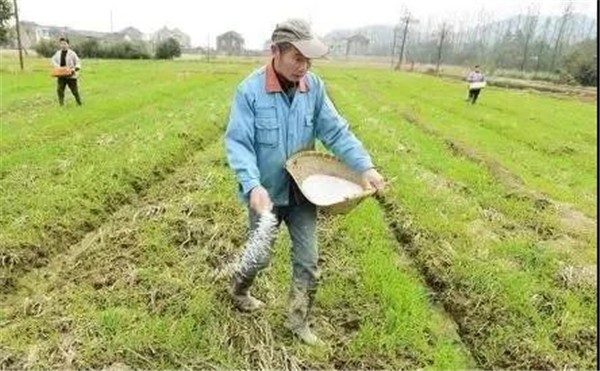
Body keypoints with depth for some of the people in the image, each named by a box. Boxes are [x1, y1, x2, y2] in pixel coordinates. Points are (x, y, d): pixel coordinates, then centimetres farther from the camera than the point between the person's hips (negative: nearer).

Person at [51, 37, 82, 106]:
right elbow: (53, 60, 19)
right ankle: (61, 104, 5)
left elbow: (78, 62, -4)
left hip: (71, 76, -4)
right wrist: (57, 66, -1)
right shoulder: (58, 53, 10)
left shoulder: (72, 53, -4)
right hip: (61, 76, 4)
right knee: (59, 89, -2)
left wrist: (75, 69, -21)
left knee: (74, 90, 1)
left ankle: (79, 104, 16)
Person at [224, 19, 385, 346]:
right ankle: (238, 291, 50)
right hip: (267, 193, -3)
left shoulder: (314, 87, -6)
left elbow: (336, 131, -3)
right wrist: (252, 186, -35)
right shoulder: (250, 91, -19)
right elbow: (237, 143, -20)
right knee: (259, 256, 16)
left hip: (302, 191, 4)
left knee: (308, 262, 10)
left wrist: (365, 166, -15)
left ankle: (298, 321, 32)